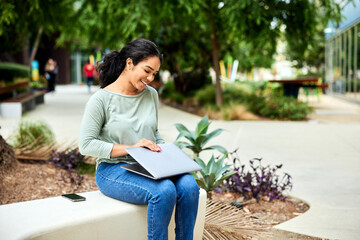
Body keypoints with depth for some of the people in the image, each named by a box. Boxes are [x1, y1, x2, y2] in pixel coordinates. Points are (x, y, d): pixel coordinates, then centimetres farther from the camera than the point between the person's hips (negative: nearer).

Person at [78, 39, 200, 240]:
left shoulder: (151, 95, 11)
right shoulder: (101, 99, -7)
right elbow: (86, 144, -13)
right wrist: (131, 148, -19)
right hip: (113, 170, -5)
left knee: (189, 185, -23)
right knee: (164, 190, -32)